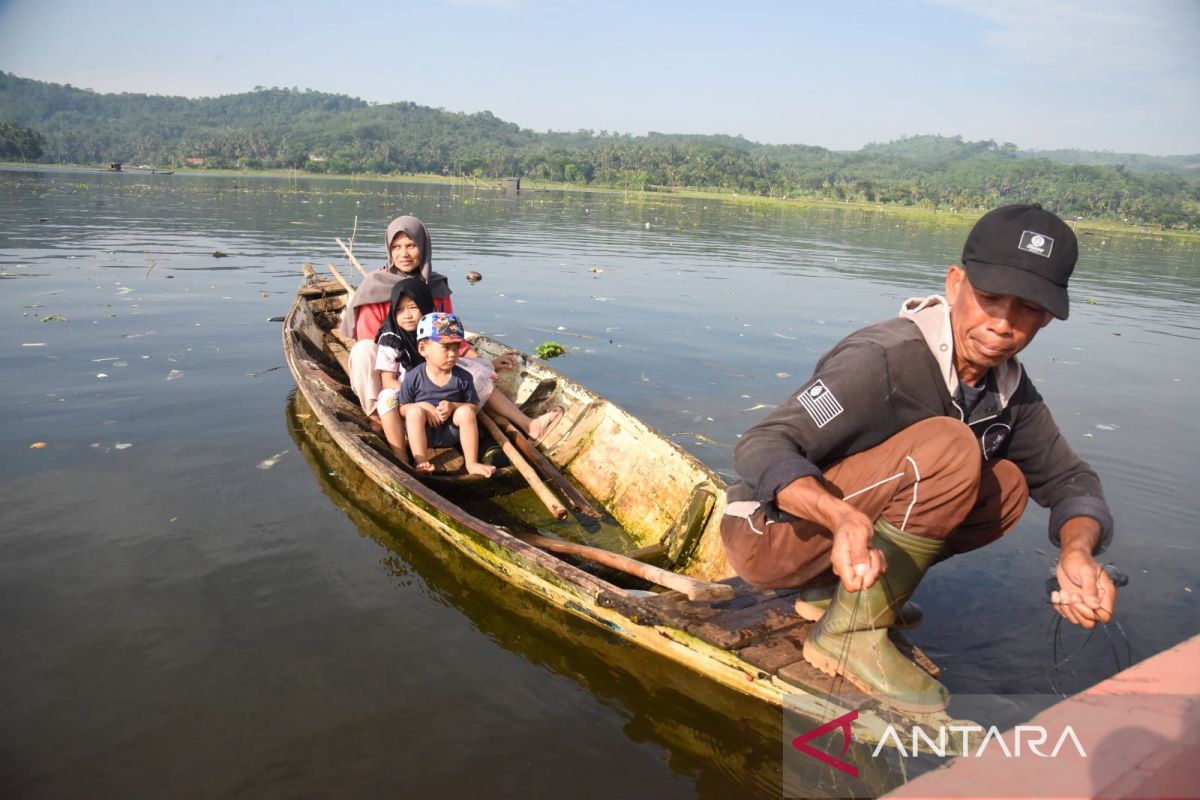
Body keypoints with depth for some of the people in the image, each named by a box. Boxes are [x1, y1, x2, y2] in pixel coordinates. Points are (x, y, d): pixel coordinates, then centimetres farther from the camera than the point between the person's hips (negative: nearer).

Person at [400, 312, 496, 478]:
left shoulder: (463, 377, -7)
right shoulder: (413, 377, -10)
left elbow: (474, 406, 0)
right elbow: (401, 408, -3)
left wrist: (453, 406, -19)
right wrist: (423, 407, -21)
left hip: (450, 434, 1)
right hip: (422, 432, -1)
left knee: (466, 411, -25)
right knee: (415, 411, -29)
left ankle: (472, 463, -18)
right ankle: (421, 462, -24)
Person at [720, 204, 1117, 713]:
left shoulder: (1007, 386, 1)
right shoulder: (884, 360, -24)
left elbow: (1068, 478, 6)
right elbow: (761, 448, -30)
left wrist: (1078, 551, -16)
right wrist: (843, 517, -48)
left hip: (850, 530, 8)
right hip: (769, 532, -8)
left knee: (1007, 485, -3)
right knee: (948, 448, -25)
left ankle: (831, 588, 1)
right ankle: (850, 634, -17)